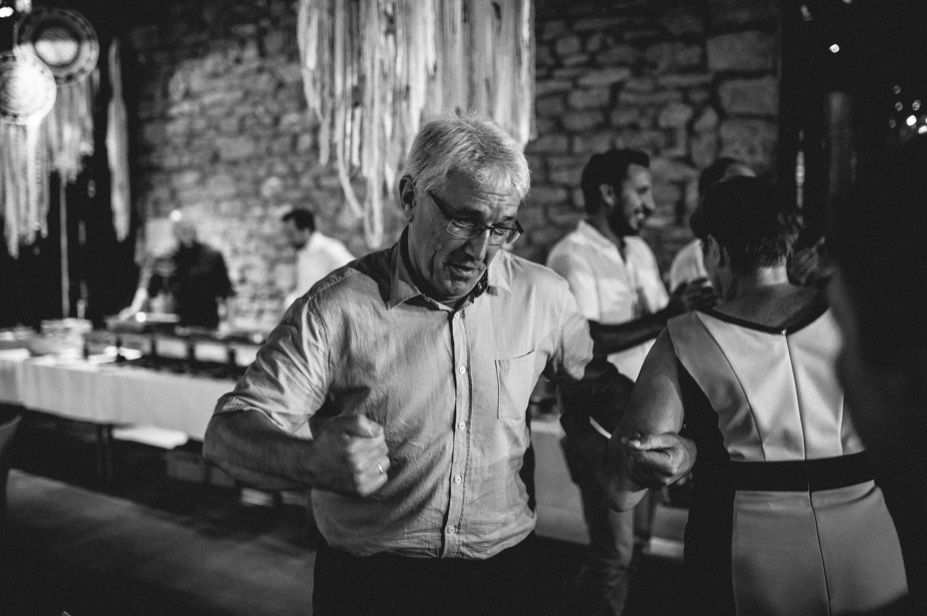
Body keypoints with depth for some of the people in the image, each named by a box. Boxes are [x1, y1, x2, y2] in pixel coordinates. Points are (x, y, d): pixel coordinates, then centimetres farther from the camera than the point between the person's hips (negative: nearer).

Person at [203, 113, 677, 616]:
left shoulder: (544, 296, -4)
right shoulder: (336, 308, -15)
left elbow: (599, 385, 12)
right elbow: (230, 431, -18)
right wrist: (314, 462, -38)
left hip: (505, 573, 3)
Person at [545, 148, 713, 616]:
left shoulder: (639, 250, 13)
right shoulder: (573, 256, -12)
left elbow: (657, 327, 16)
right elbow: (589, 338, -24)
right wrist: (666, 317, -27)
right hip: (600, 424, -7)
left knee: (618, 545, 12)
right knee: (613, 550, -1)